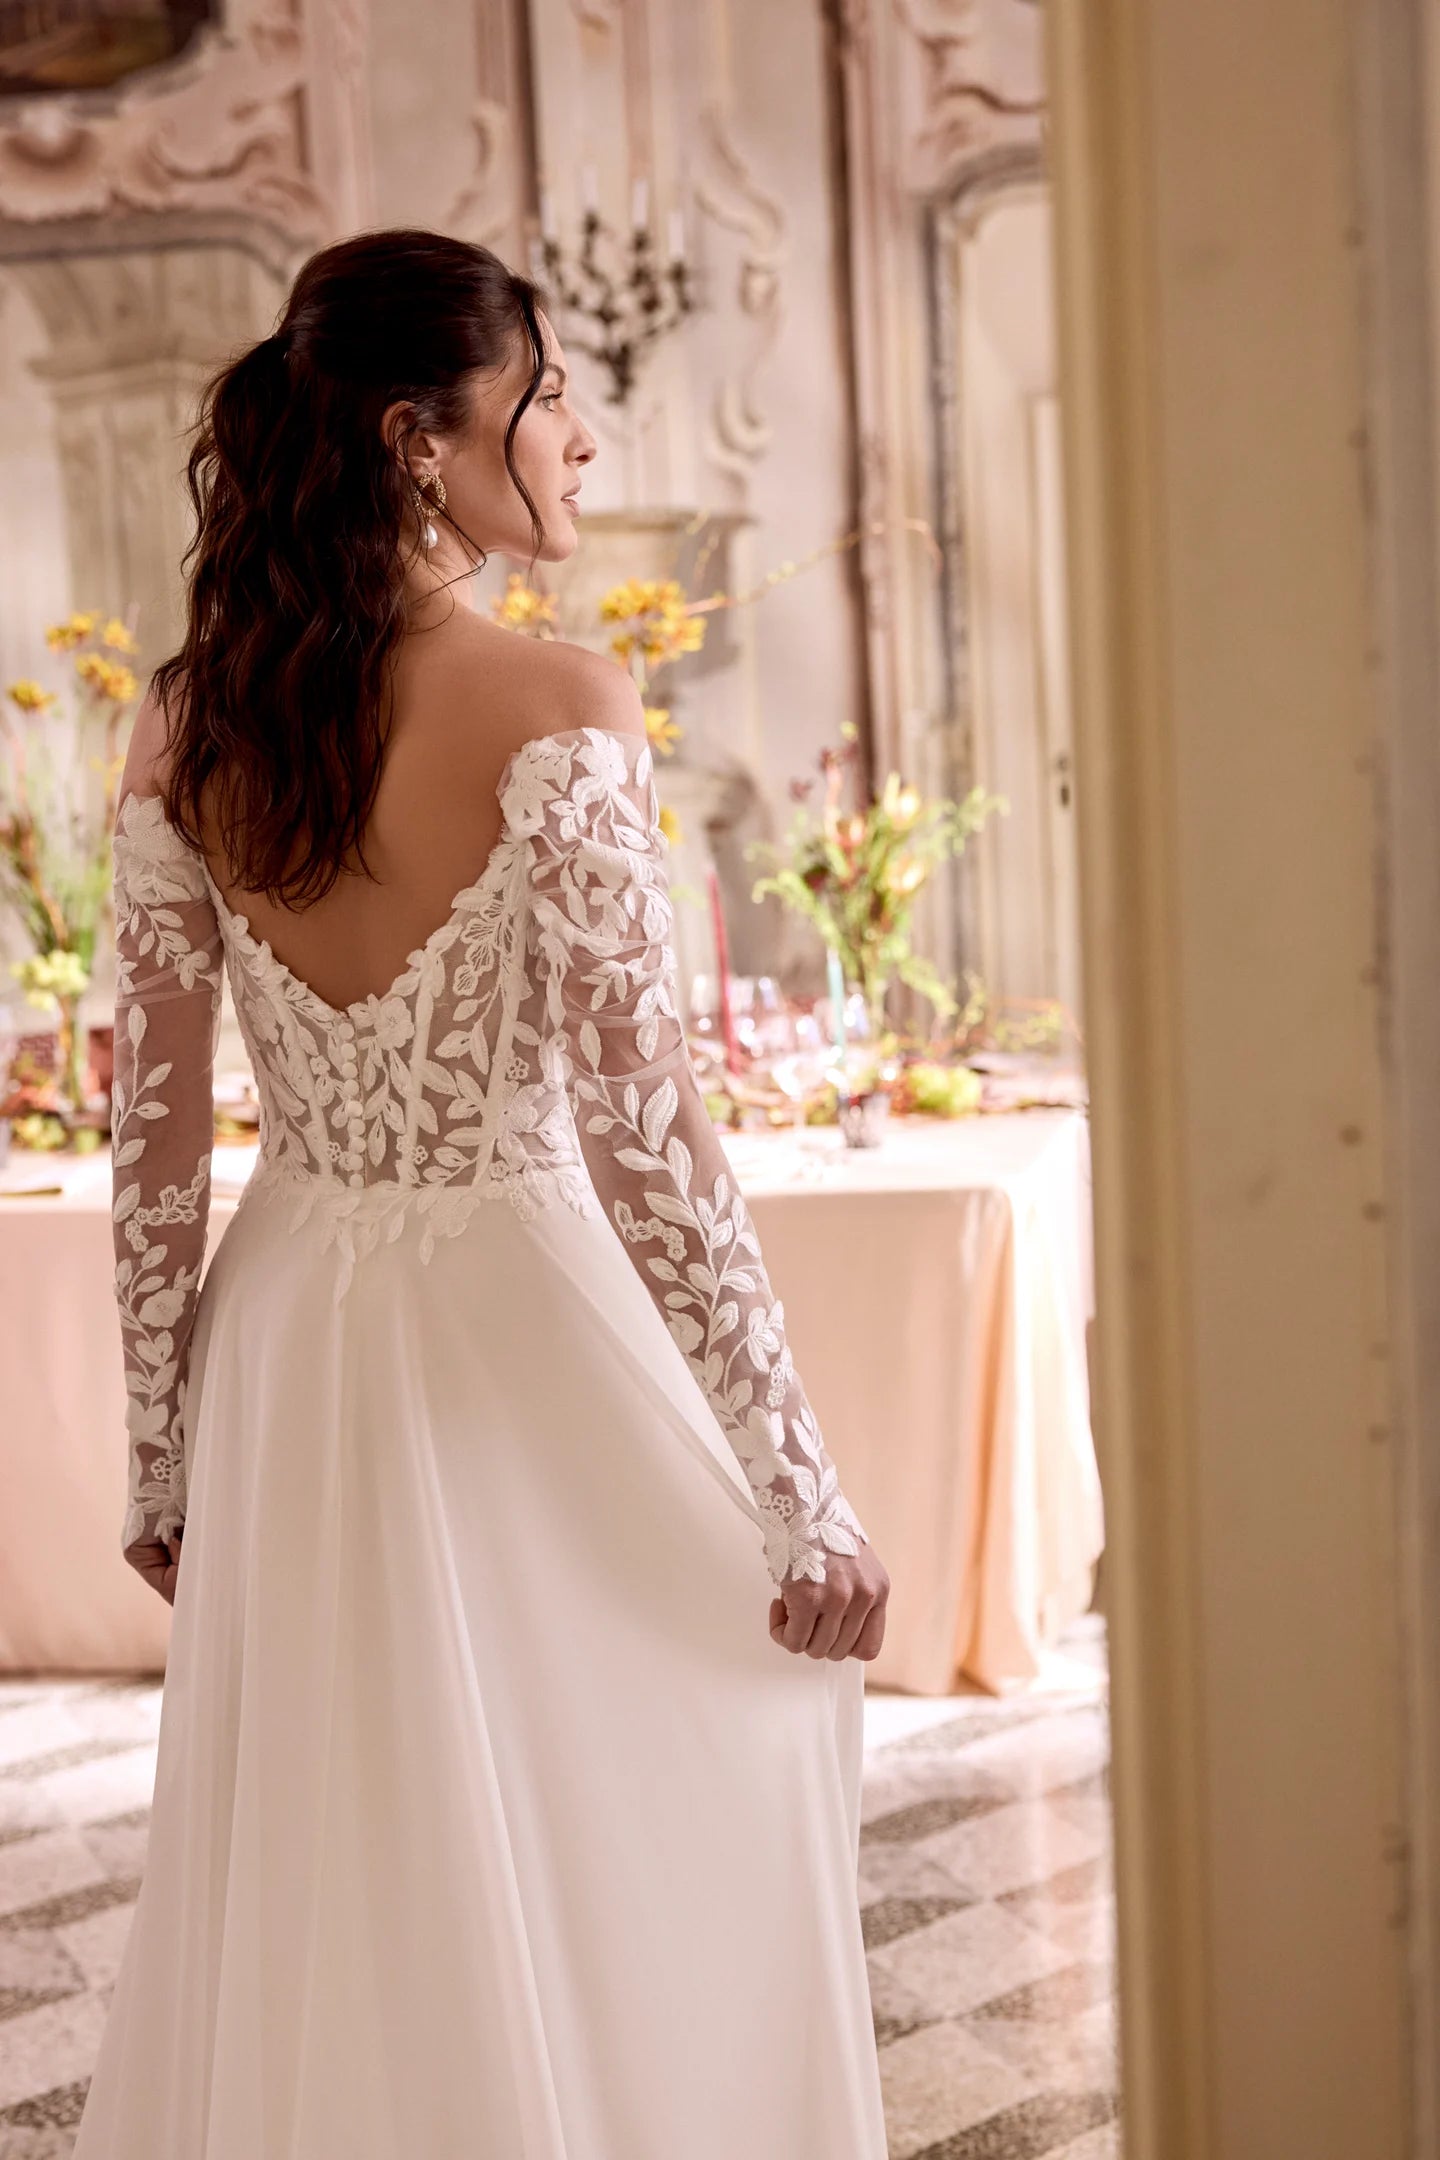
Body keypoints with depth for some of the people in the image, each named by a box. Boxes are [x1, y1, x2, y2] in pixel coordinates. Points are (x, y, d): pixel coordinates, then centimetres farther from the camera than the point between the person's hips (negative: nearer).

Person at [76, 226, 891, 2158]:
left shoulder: (185, 726, 1)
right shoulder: (559, 708, -14)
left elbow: (154, 1134, 4)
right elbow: (639, 1130, -17)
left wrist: (158, 1456, 14)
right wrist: (800, 1493, -12)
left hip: (289, 1353, 5)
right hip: (528, 1339, -5)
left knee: (328, 1899, 19)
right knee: (609, 1888, 11)